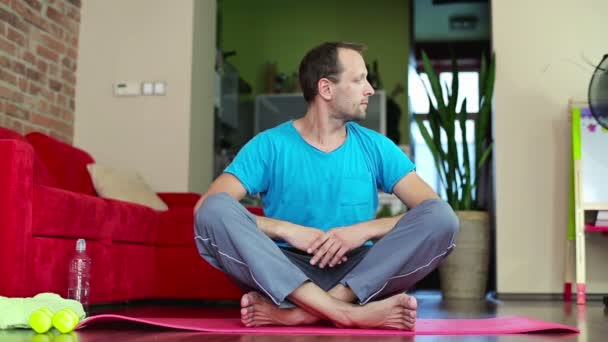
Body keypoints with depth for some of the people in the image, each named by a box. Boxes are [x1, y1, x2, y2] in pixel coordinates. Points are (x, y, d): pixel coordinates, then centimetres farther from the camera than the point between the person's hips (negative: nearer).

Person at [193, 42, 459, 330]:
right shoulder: (270, 145, 0)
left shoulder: (376, 147, 6)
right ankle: (348, 312, -36)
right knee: (215, 210, -26)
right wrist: (285, 230, -20)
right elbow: (206, 208, -10)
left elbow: (436, 212, -2)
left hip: (361, 275, 2)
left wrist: (365, 230, -17)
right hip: (284, 274, -1)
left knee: (441, 217, -21)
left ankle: (300, 311, -30)